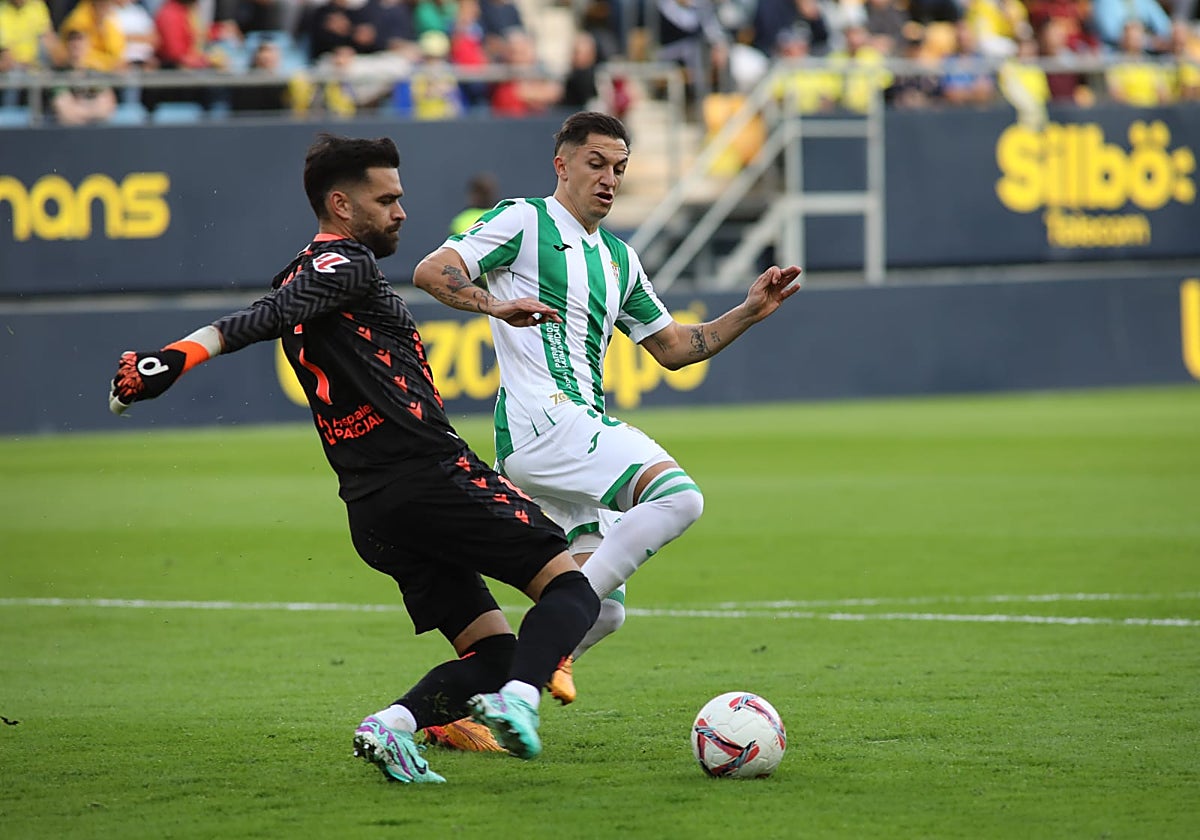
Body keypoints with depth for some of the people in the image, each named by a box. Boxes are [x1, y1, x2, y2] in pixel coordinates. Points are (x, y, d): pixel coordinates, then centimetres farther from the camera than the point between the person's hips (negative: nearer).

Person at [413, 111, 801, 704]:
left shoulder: (618, 258, 25)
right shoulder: (524, 221, 2)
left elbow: (671, 347, 29)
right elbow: (430, 272, -8)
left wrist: (750, 311, 17)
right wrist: (495, 304, -26)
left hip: (580, 429, 9)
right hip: (540, 417, -9)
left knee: (603, 610, 1)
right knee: (678, 497, -26)